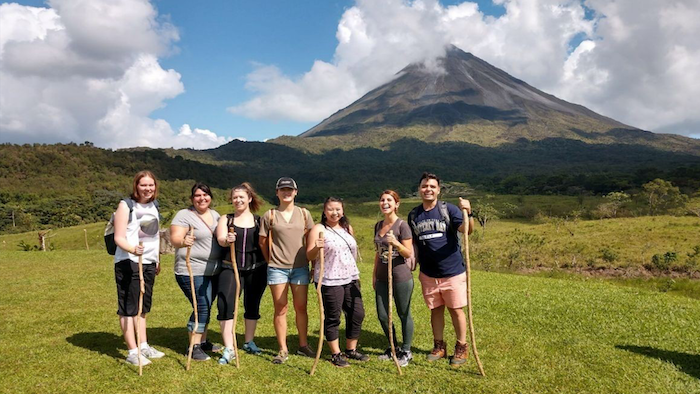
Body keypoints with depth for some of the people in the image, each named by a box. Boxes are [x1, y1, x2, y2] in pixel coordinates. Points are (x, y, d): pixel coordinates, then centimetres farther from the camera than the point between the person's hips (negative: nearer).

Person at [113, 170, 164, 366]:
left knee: (143, 306, 15)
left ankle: (144, 346, 25)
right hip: (128, 262, -7)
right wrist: (133, 249, -34)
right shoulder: (126, 205, -9)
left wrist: (157, 260, 20)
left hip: (149, 263, 7)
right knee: (128, 307, -1)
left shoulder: (154, 206, 12)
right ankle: (133, 351, 5)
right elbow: (119, 237, -15)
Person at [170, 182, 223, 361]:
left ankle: (203, 341, 27)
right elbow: (174, 238, -21)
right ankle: (194, 347, 1)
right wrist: (182, 242, -44)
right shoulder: (184, 215, -8)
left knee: (206, 307, 13)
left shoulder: (215, 215, 13)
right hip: (192, 272, -7)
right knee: (202, 307, -10)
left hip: (213, 271, 7)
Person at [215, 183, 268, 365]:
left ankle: (249, 342, 31)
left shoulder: (259, 220, 6)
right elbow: (220, 239, -13)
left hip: (256, 269, 1)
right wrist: (226, 240, -35)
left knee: (252, 306, 11)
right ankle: (229, 349, -6)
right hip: (231, 268, -1)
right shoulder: (225, 219, 5)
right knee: (225, 304, -13)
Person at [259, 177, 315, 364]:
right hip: (277, 268, -2)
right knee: (280, 309, 3)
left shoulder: (304, 213, 5)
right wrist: (271, 261, 8)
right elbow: (263, 242, 6)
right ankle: (283, 350, 12)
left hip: (300, 267, 2)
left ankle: (303, 345, 23)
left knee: (301, 307, 9)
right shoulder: (270, 215, -1)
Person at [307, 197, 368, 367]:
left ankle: (351, 350, 25)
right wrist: (317, 248, -31)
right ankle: (336, 354, 17)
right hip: (330, 281, -6)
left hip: (350, 279, 6)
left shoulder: (347, 228, 12)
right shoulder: (318, 229, -7)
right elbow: (309, 256, -10)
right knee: (332, 318, 1)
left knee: (357, 314, 8)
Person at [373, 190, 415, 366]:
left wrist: (396, 243, -29)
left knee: (404, 314, 6)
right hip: (382, 278, 6)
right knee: (382, 315, 10)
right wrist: (374, 274, 17)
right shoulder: (378, 225, 9)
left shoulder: (402, 225, -10)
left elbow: (409, 254, -13)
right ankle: (393, 347, 30)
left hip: (401, 277, -6)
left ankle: (406, 351, 22)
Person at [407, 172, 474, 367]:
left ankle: (461, 348, 21)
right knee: (435, 310, 14)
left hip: (452, 271, -3)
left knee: (456, 310, 6)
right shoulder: (413, 215, 4)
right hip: (428, 274, 3)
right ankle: (439, 346, 29)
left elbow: (467, 230, -22)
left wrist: (468, 213, -40)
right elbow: (413, 243, 13)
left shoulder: (448, 209, -8)